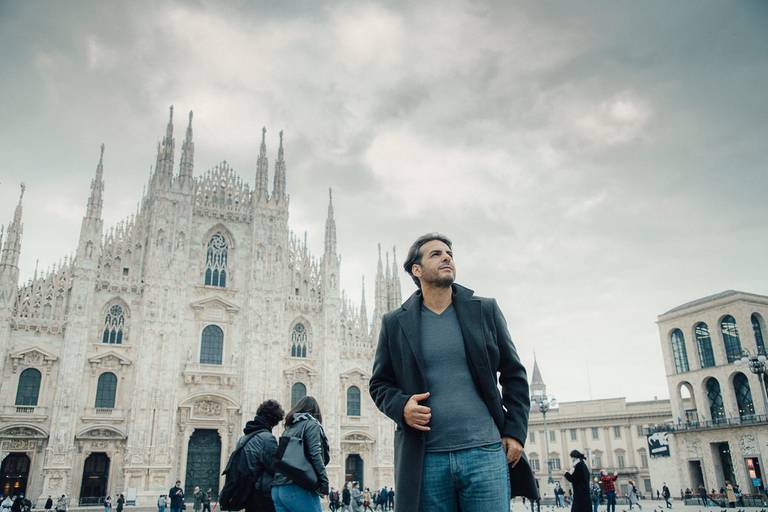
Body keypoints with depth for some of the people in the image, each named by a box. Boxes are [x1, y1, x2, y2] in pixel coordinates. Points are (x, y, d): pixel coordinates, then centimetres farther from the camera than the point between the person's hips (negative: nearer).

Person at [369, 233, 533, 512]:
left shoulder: (485, 310, 7)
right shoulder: (395, 322, 6)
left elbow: (513, 374, 10)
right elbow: (379, 383, 11)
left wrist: (515, 431, 1)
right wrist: (400, 407, -9)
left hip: (484, 451, 0)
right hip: (425, 459, 0)